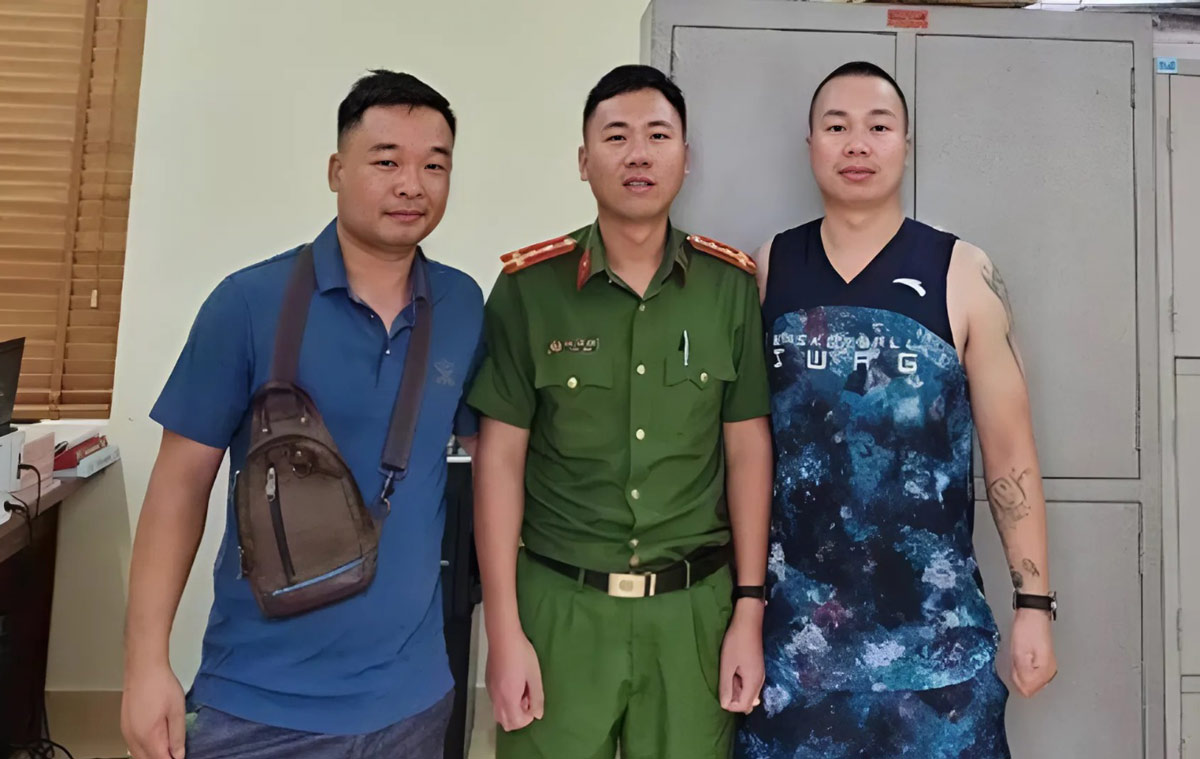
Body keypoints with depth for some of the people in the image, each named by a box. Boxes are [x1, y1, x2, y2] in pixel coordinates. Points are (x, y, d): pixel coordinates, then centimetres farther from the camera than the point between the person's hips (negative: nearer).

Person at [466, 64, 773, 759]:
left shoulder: (731, 285, 0)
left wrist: (749, 610, 2)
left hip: (695, 606, 2)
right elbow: (500, 457, -4)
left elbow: (747, 448, 3)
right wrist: (504, 629, -5)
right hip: (559, 604, -1)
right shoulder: (529, 286, -5)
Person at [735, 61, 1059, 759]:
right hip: (792, 618, 1)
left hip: (932, 622, -1)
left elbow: (1010, 450, -1)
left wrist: (1035, 602, -2)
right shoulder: (767, 270, 1)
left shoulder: (964, 275, -3)